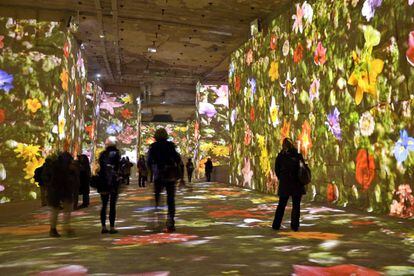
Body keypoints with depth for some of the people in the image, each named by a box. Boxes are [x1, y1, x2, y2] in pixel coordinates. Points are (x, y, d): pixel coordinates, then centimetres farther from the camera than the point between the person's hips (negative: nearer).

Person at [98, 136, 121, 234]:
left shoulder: (102, 154, 7)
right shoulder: (116, 153, -4)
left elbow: (100, 167, 6)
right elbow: (117, 168, -12)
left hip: (103, 182, 4)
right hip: (114, 181, -4)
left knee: (104, 205, 11)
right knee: (113, 205, 0)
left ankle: (103, 227, 12)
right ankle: (112, 227, 1)